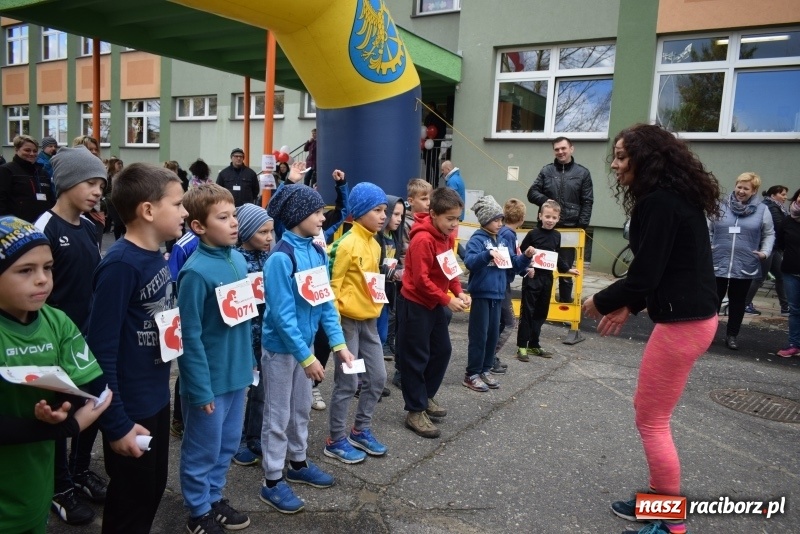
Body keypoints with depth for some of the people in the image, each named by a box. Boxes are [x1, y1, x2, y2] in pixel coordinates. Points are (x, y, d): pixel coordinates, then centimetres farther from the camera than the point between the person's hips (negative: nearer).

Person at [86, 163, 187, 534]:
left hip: (157, 398, 8)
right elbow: (102, 351, -22)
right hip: (130, 408, -7)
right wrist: (116, 423, -19)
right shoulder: (120, 265, -23)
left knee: (153, 490, 23)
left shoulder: (157, 257, 1)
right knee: (130, 502, 13)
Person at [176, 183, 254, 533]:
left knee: (227, 444, 22)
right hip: (210, 379, -7)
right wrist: (200, 388, -17)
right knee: (203, 450, 13)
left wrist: (249, 359, 13)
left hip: (236, 373, 7)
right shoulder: (196, 272, -22)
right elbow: (191, 337, -20)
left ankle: (214, 497, 42)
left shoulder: (238, 260, 0)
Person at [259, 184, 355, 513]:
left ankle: (298, 465, 39)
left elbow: (326, 301, 2)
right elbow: (282, 314, -24)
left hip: (304, 342, 7)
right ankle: (272, 482, 22)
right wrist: (307, 357, -22)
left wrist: (338, 343, -4)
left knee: (301, 409, 20)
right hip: (281, 347, -7)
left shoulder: (317, 252, -1)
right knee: (278, 416, 7)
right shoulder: (281, 257, -23)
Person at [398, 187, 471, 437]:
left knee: (442, 350, 16)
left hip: (435, 303, 9)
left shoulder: (447, 236, 4)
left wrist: (459, 292, -3)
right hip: (415, 304, -9)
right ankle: (415, 412, 11)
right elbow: (421, 280, -25)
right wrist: (448, 300, -21)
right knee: (415, 358, 0)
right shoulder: (423, 240, -24)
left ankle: (427, 397, 34)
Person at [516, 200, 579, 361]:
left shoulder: (557, 236, 8)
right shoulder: (533, 234, -8)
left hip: (547, 279, 6)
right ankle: (522, 346, 6)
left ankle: (534, 345, 24)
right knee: (527, 312, -1)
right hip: (532, 278, -6)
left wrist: (567, 269, 18)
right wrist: (525, 269, -21)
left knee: (541, 313, 13)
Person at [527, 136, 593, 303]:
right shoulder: (546, 170, 8)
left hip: (570, 228, -1)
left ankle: (565, 302, 16)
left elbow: (587, 202, 2)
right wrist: (546, 201, -12)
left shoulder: (583, 173, 4)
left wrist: (582, 226, -6)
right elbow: (532, 193, 7)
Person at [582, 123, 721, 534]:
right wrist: (629, 307, 16)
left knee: (651, 420, 2)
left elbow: (645, 275, -22)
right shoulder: (677, 197, 12)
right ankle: (658, 500, 34)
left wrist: (600, 302, -5)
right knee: (649, 410, 20)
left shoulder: (658, 203, -19)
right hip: (693, 315, 10)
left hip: (681, 322, -10)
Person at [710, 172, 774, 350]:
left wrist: (765, 252, -2)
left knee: (738, 302, 12)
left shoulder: (762, 210, 3)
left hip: (745, 266, 1)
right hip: (718, 264, -1)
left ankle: (731, 335, 25)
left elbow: (769, 234, 11)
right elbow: (708, 229, 8)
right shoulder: (721, 206, 1)